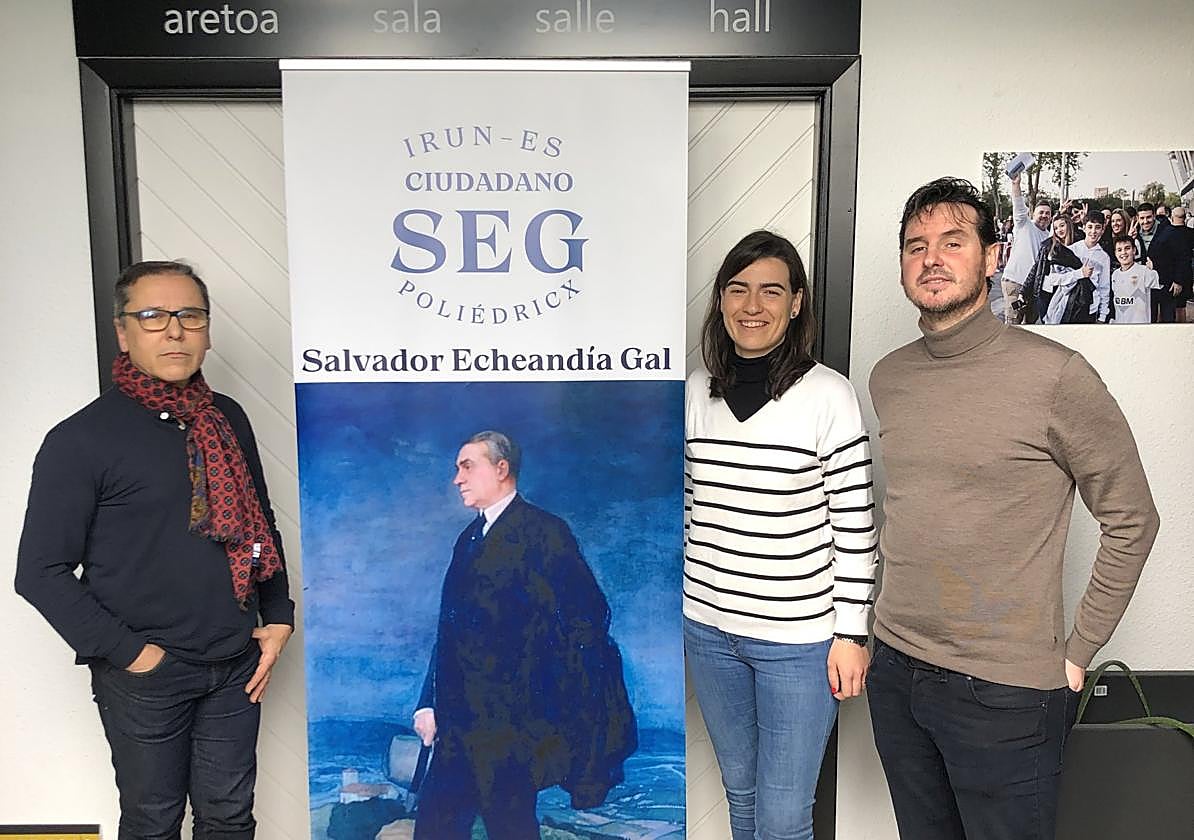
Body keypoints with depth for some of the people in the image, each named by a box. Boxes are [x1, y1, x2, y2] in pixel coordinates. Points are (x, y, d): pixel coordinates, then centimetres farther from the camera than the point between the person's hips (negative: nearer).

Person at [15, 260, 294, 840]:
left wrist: (277, 618, 5)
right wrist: (129, 652, -13)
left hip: (236, 665, 4)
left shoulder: (228, 419, 5)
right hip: (145, 675, -4)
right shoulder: (81, 440, -10)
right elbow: (40, 572, -9)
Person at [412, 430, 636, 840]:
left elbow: (586, 618, -13)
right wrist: (430, 703, 12)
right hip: (461, 724, 7)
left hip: (511, 724, -7)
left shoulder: (545, 532, -9)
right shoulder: (468, 539, 15)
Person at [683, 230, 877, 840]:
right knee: (739, 791, 22)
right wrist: (670, 606, 12)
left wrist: (852, 633, -7)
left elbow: (855, 525, -8)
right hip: (708, 627, 4)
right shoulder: (696, 393, 1)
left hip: (799, 637, -4)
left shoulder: (828, 396, -12)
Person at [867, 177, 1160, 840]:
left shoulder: (1054, 374, -13)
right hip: (894, 670, 5)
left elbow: (1132, 520, -6)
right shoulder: (888, 377, 3)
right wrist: (895, 617, 13)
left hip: (1005, 692, -5)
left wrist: (1076, 654, -5)